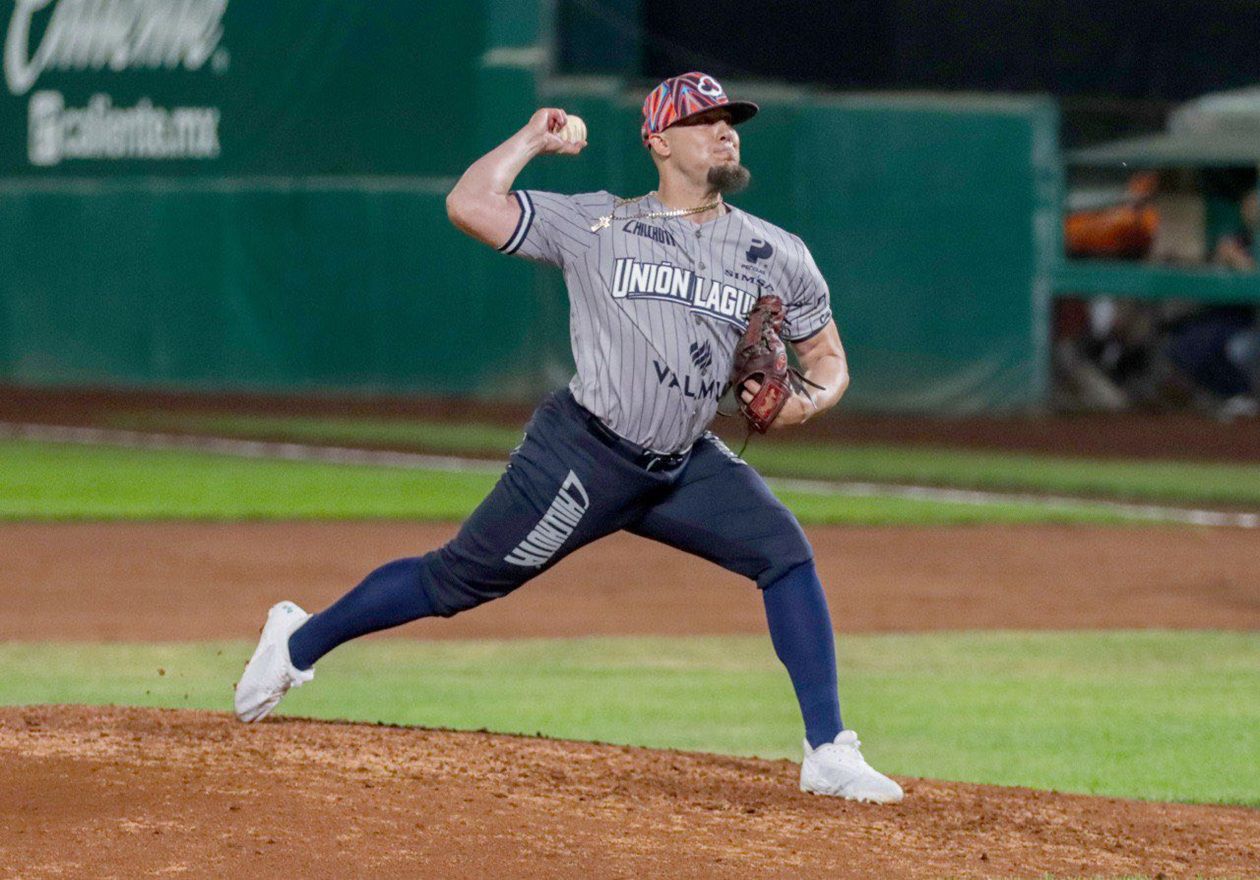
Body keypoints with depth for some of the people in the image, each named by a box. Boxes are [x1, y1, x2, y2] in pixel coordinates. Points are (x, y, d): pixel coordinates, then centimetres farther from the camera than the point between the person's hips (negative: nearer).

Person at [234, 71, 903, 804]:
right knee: (461, 579, 1)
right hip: (583, 456, -4)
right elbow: (469, 205, -10)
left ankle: (829, 754, -13)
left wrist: (811, 400, -9)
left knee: (785, 552, -15)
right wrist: (534, 139, 0)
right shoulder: (596, 226, -3)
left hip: (686, 466, 4)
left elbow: (829, 356, 13)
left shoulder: (776, 255, 6)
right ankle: (299, 642, 22)